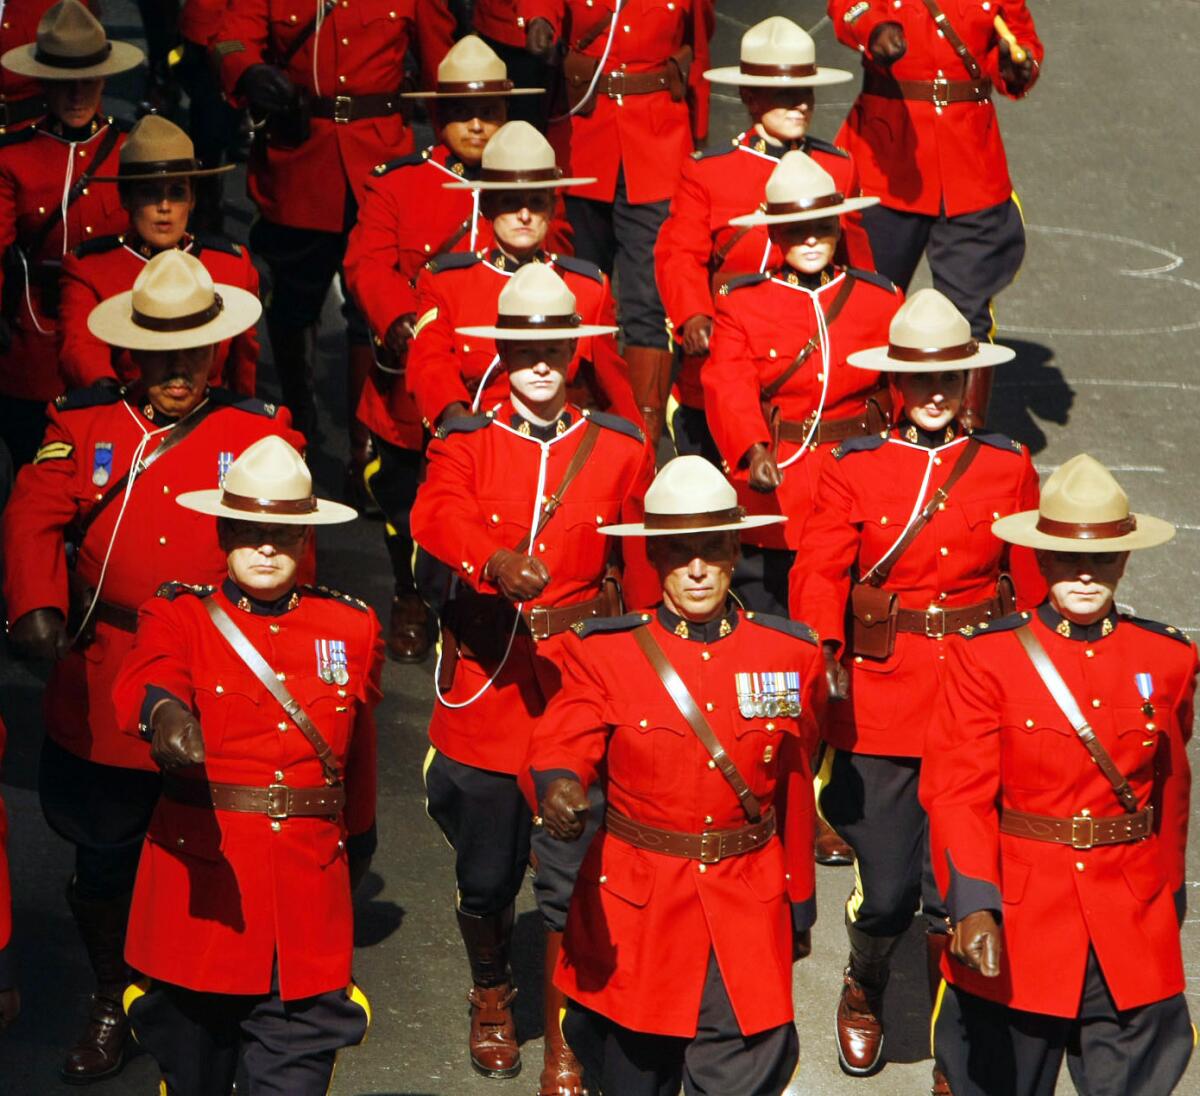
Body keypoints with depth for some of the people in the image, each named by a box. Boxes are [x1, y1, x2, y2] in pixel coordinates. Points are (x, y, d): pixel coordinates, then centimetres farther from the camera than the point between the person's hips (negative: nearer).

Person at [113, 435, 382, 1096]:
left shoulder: (351, 630, 9)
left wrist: (356, 841, 27)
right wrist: (163, 714, -46)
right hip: (202, 885, -1)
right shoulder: (181, 616, 0)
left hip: (308, 891, 1)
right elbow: (144, 682, -23)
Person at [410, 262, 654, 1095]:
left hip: (583, 681, 0)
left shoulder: (620, 449, 4)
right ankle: (492, 998, 38)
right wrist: (498, 563, -43)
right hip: (487, 684, 0)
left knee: (573, 877, -2)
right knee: (486, 876, 10)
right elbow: (438, 517, -23)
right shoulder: (464, 444, 0)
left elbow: (643, 573, 10)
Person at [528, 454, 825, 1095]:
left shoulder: (790, 656, 3)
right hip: (632, 921, 0)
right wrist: (559, 787, -41)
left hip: (747, 921, 0)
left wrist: (800, 907, 16)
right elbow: (561, 746, -17)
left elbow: (795, 791, 11)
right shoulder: (604, 653, -3)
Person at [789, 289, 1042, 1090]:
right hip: (880, 701, -1)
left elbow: (1032, 587, 10)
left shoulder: (1009, 467, 4)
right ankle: (865, 992, 33)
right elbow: (820, 572, -9)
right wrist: (821, 657, -24)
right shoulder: (855, 469, 1)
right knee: (888, 889, 1)